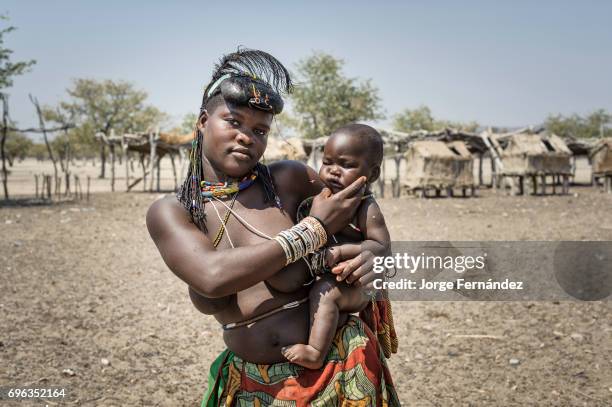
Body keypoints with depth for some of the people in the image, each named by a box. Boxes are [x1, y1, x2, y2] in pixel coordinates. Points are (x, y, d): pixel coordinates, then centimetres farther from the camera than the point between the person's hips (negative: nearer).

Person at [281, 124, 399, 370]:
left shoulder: (366, 208, -14)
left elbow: (381, 247, -22)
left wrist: (341, 252, -30)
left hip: (352, 286, -9)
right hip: (317, 277, 9)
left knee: (324, 292, -33)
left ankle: (316, 352, -33)